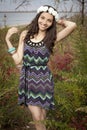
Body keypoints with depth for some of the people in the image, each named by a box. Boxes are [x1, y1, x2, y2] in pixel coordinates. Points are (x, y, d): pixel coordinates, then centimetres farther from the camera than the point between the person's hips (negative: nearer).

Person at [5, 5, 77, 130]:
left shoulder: (52, 38, -6)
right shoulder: (25, 34, 1)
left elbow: (72, 25, -23)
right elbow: (18, 60, -2)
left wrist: (58, 21, -5)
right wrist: (8, 39, -3)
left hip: (43, 79, -1)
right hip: (27, 79, 1)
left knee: (41, 119, 8)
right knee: (37, 119, -1)